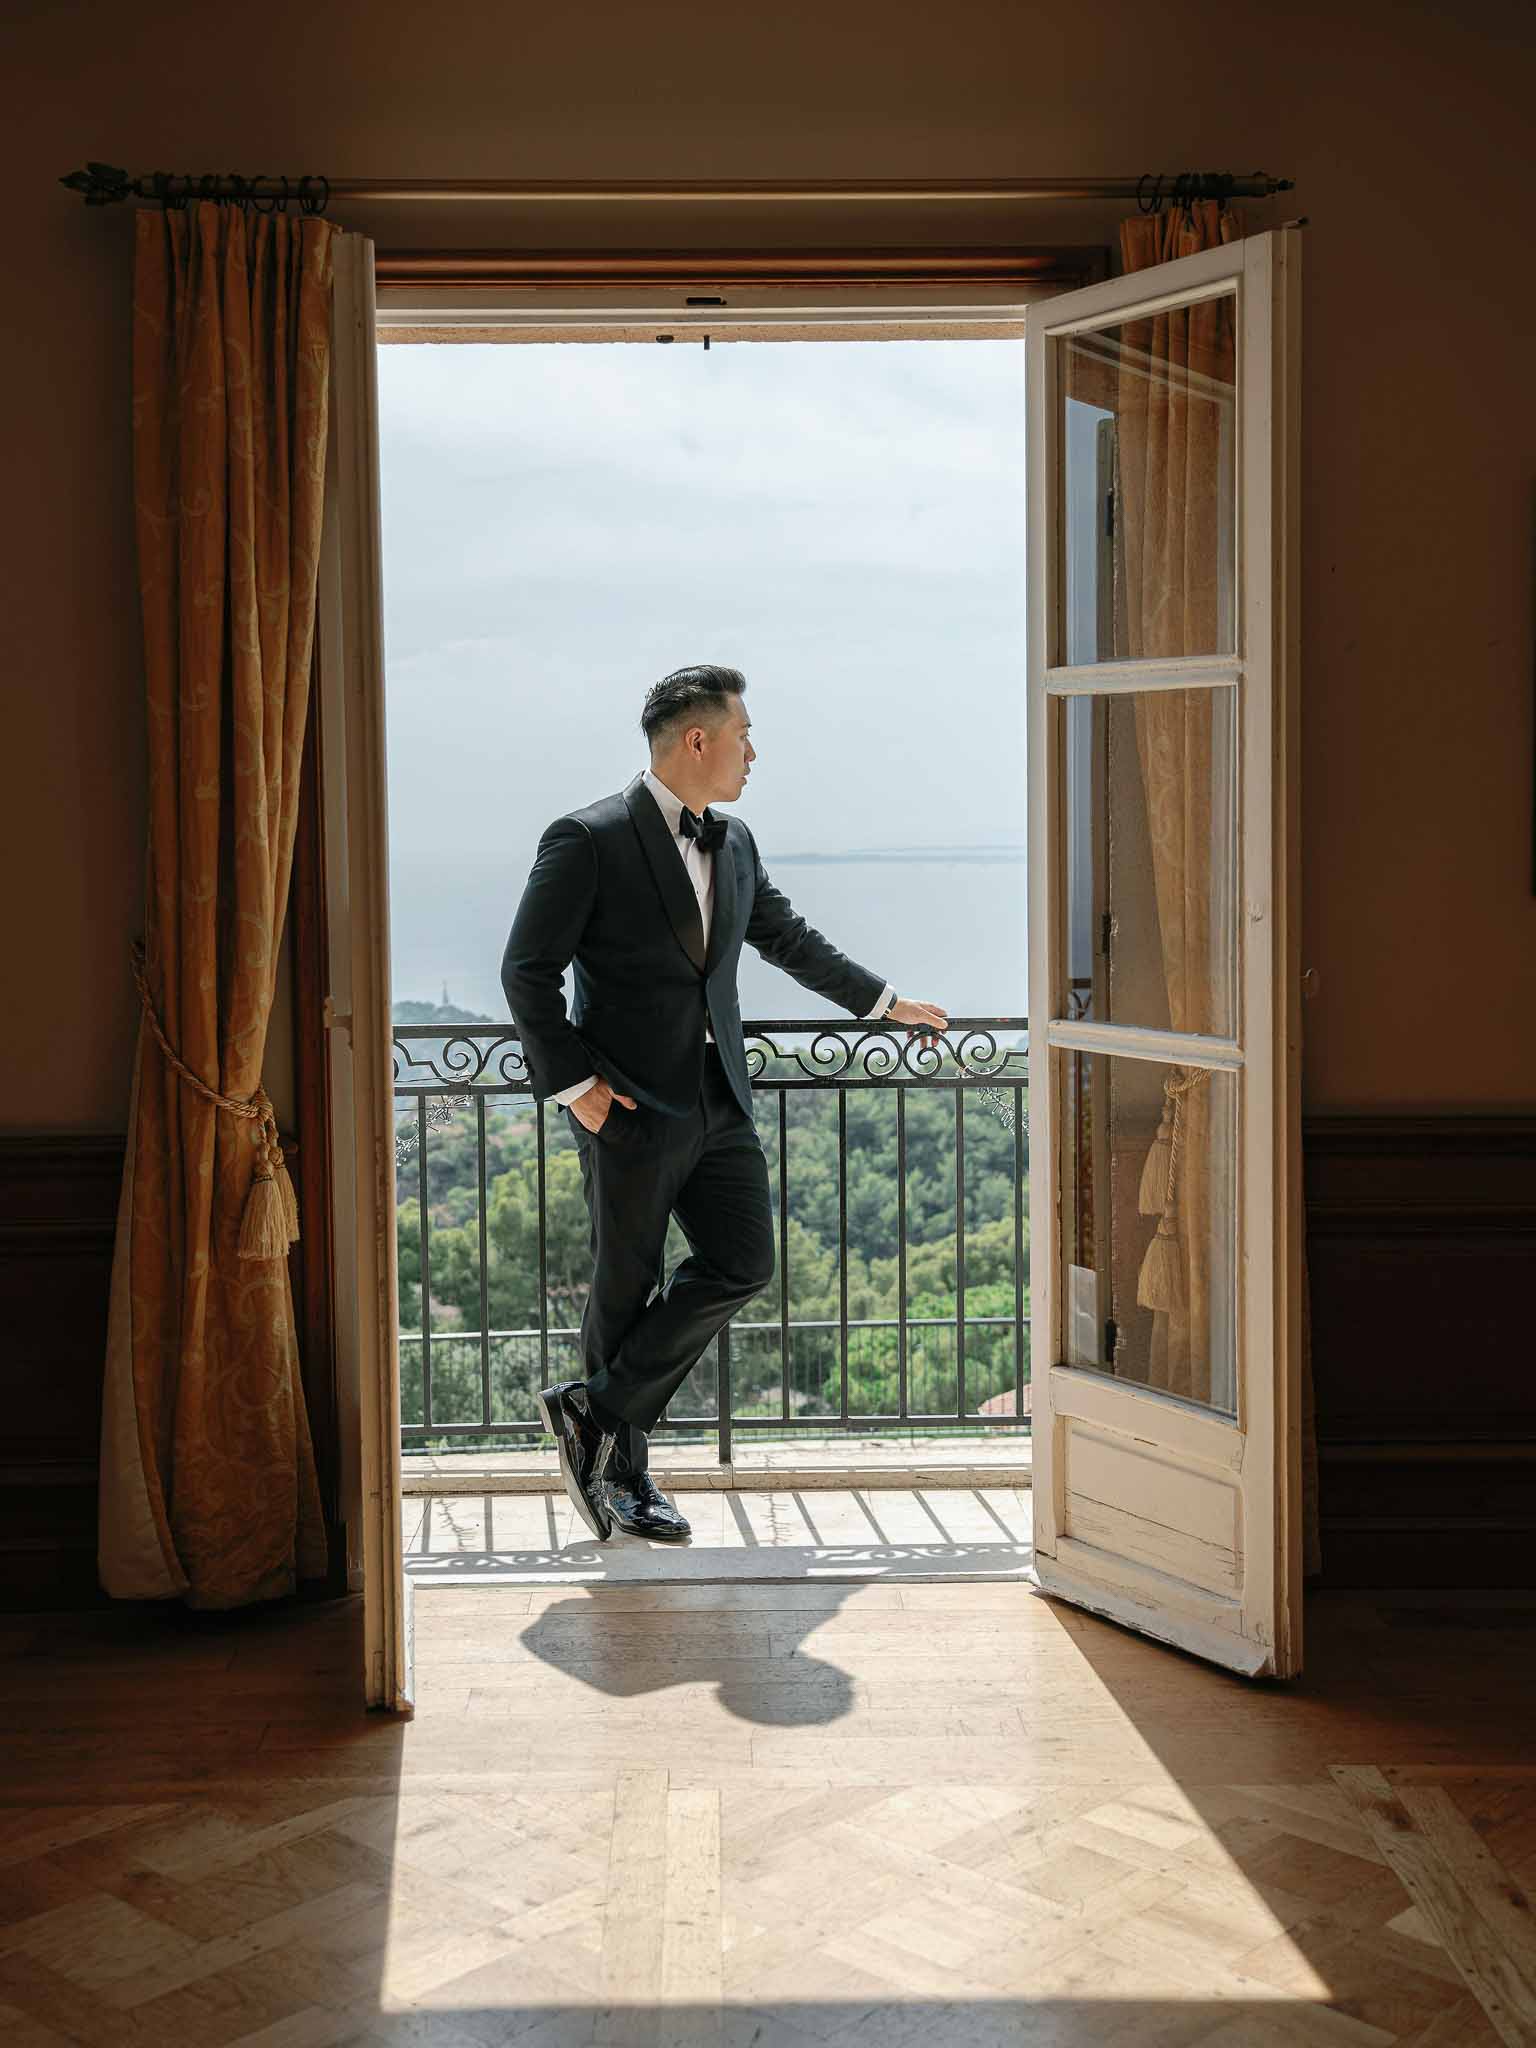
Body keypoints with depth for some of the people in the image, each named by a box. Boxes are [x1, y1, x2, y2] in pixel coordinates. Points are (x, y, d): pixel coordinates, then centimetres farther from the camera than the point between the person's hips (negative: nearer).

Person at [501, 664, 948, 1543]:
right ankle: (623, 1469, 18)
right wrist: (573, 1084, -14)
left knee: (743, 1264, 2)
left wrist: (889, 1002, 31)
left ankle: (598, 1410, 11)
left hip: (719, 1100, 7)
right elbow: (528, 972, -11)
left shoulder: (734, 843, 12)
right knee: (627, 1289, 3)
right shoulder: (589, 840, -11)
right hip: (633, 1107, -7)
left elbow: (791, 938, 26)